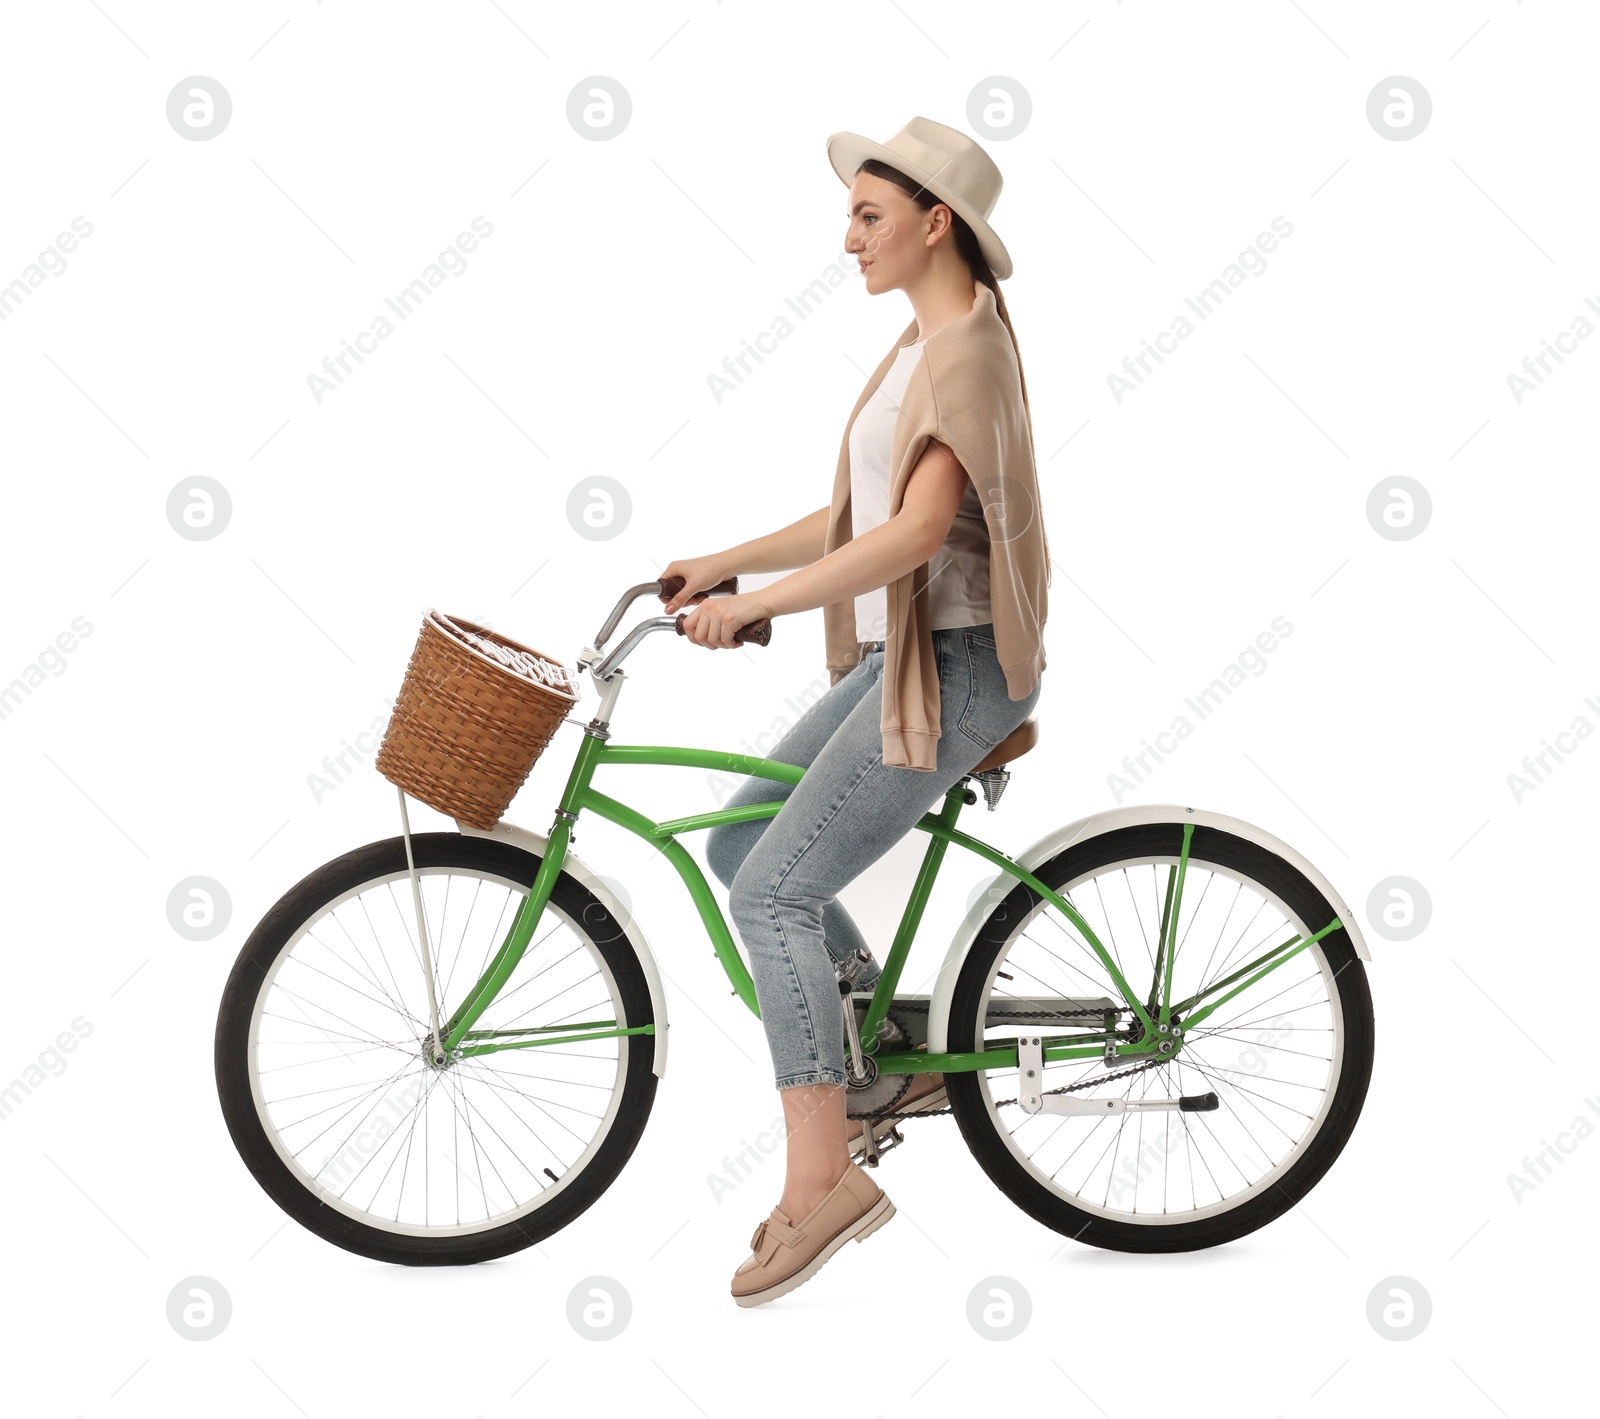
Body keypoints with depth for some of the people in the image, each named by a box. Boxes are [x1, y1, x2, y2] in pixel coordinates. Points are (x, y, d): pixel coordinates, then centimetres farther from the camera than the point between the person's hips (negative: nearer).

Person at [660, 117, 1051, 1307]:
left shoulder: (970, 351, -16)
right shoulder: (925, 342, 15)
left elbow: (916, 530, -29)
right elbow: (857, 519, 18)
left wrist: (753, 605, -30)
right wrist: (725, 563, 9)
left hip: (954, 669, -10)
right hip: (898, 660, 10)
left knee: (771, 892, -15)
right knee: (737, 847, 12)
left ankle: (822, 1181, -10)